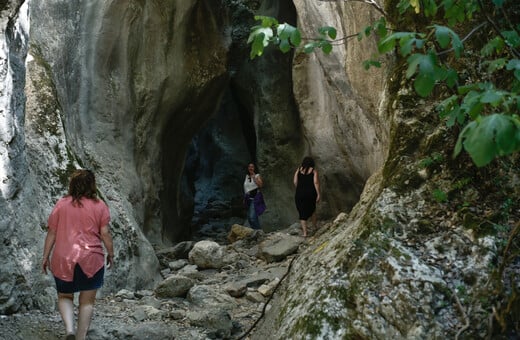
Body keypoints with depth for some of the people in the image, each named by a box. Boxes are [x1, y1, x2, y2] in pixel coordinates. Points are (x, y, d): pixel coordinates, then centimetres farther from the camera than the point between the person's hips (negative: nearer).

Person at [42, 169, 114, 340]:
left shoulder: (61, 204, 0)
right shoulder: (99, 206, -4)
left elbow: (52, 232, 1)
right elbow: (105, 233, -5)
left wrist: (45, 256, 9)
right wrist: (111, 254, 8)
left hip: (63, 260, 1)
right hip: (91, 259, -1)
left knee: (64, 297, 18)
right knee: (87, 301, 12)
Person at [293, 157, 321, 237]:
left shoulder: (298, 170, 6)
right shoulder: (314, 171, 0)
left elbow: (295, 182, -1)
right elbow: (316, 182, -9)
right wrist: (318, 194, -6)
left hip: (300, 194, 0)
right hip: (311, 193, 0)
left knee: (302, 213, 4)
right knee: (312, 209, 25)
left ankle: (304, 232, 0)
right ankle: (314, 226, 40)